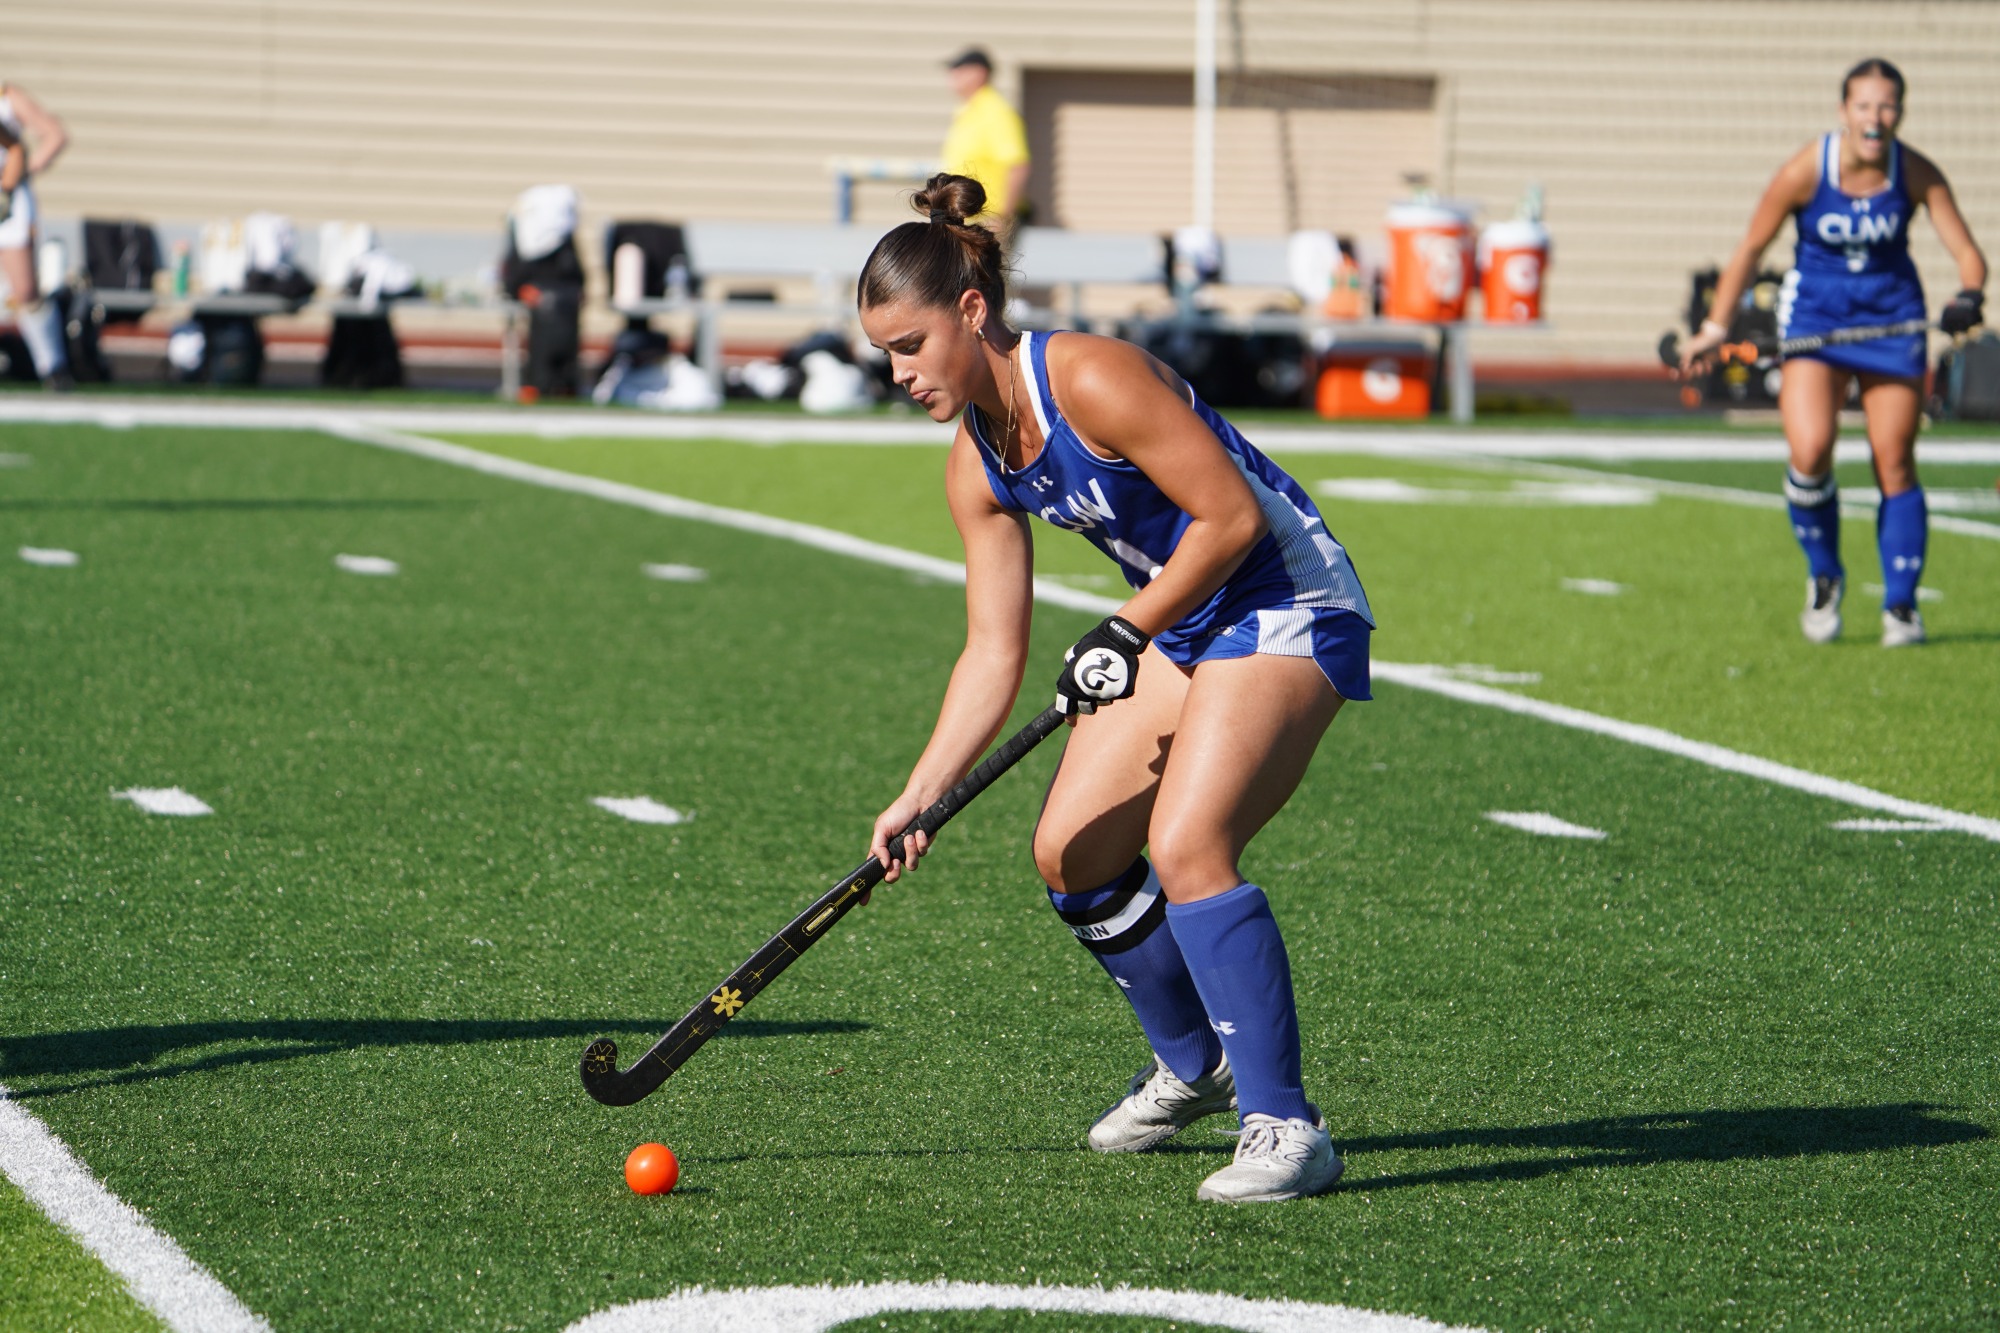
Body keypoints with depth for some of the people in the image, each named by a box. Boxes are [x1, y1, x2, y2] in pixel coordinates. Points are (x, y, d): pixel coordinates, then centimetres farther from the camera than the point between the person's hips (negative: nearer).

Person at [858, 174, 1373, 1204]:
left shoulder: (1093, 381, -24)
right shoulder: (977, 469, 2)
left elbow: (1232, 516, -22)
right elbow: (994, 654, 4)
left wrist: (1127, 636, -15)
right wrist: (920, 795, -5)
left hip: (1289, 606, -9)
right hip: (1178, 624, 9)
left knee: (1184, 847, -24)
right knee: (1071, 852, 7)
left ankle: (1284, 1127, -16)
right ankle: (1192, 1063, 30)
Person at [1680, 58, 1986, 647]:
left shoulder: (1917, 173, -12)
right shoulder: (1804, 171, -16)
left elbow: (1966, 250, -11)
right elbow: (1750, 248, -5)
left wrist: (1969, 295, -33)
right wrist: (1715, 327, -7)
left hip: (1892, 320, 1)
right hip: (1814, 316, -1)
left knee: (1895, 465, 1)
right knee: (1809, 453, -18)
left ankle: (1900, 604, 14)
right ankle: (1824, 577, 7)